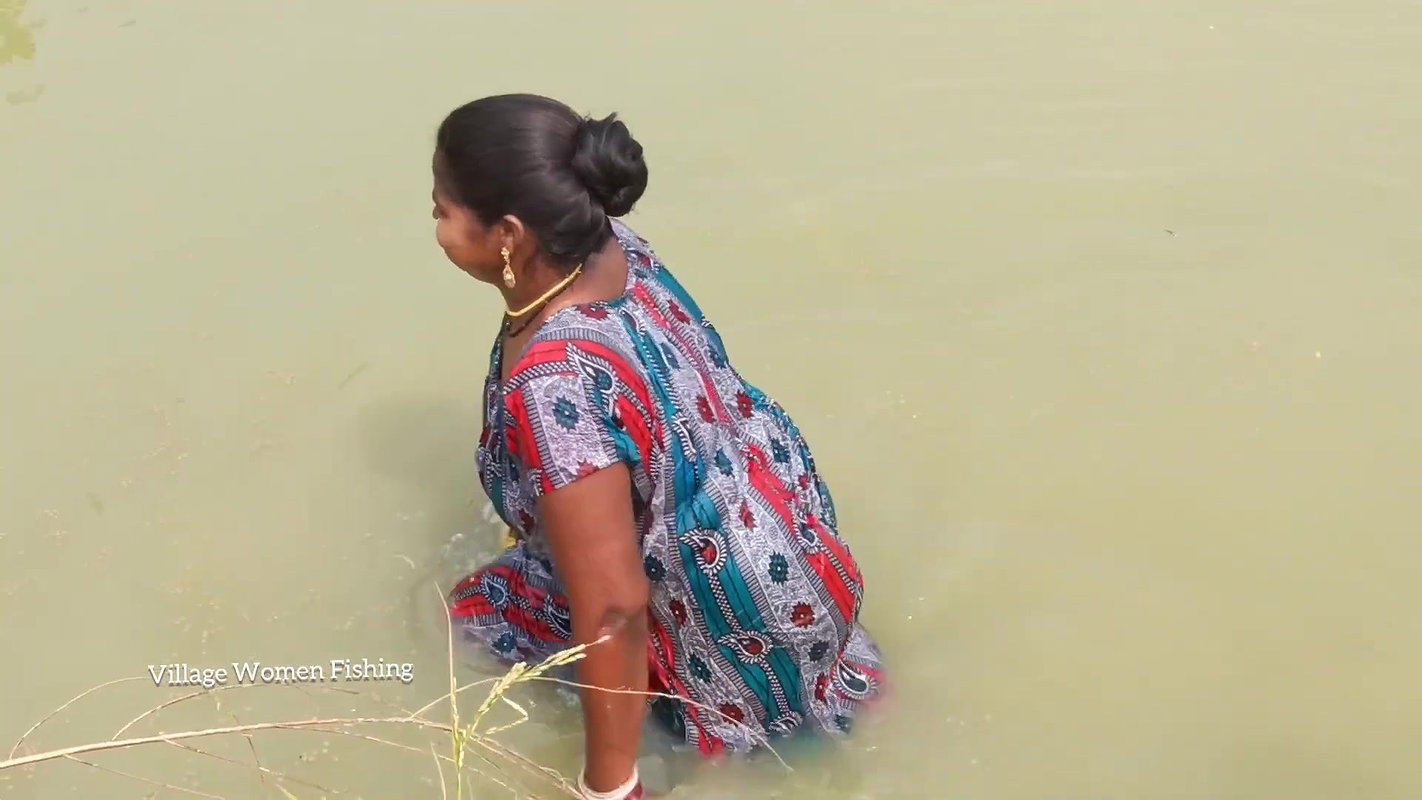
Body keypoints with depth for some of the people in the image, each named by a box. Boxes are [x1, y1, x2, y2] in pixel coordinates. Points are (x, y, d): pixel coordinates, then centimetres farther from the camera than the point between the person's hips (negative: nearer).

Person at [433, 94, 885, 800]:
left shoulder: (554, 387, -38)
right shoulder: (609, 243, -12)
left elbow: (613, 609, -33)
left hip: (742, 626, -8)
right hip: (779, 506, 8)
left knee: (474, 611, 6)